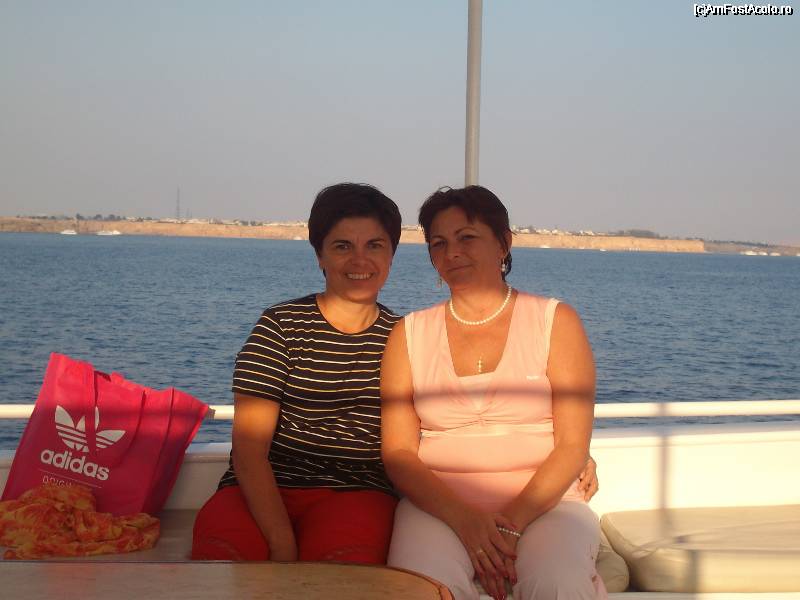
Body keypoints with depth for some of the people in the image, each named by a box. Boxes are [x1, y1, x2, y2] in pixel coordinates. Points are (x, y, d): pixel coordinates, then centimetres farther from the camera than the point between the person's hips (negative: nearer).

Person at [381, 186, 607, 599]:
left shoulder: (555, 321, 6)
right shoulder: (409, 334, 10)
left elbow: (572, 446, -1)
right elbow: (398, 452, 2)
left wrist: (513, 520, -16)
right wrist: (463, 517, -15)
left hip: (543, 499, 0)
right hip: (438, 502, 1)